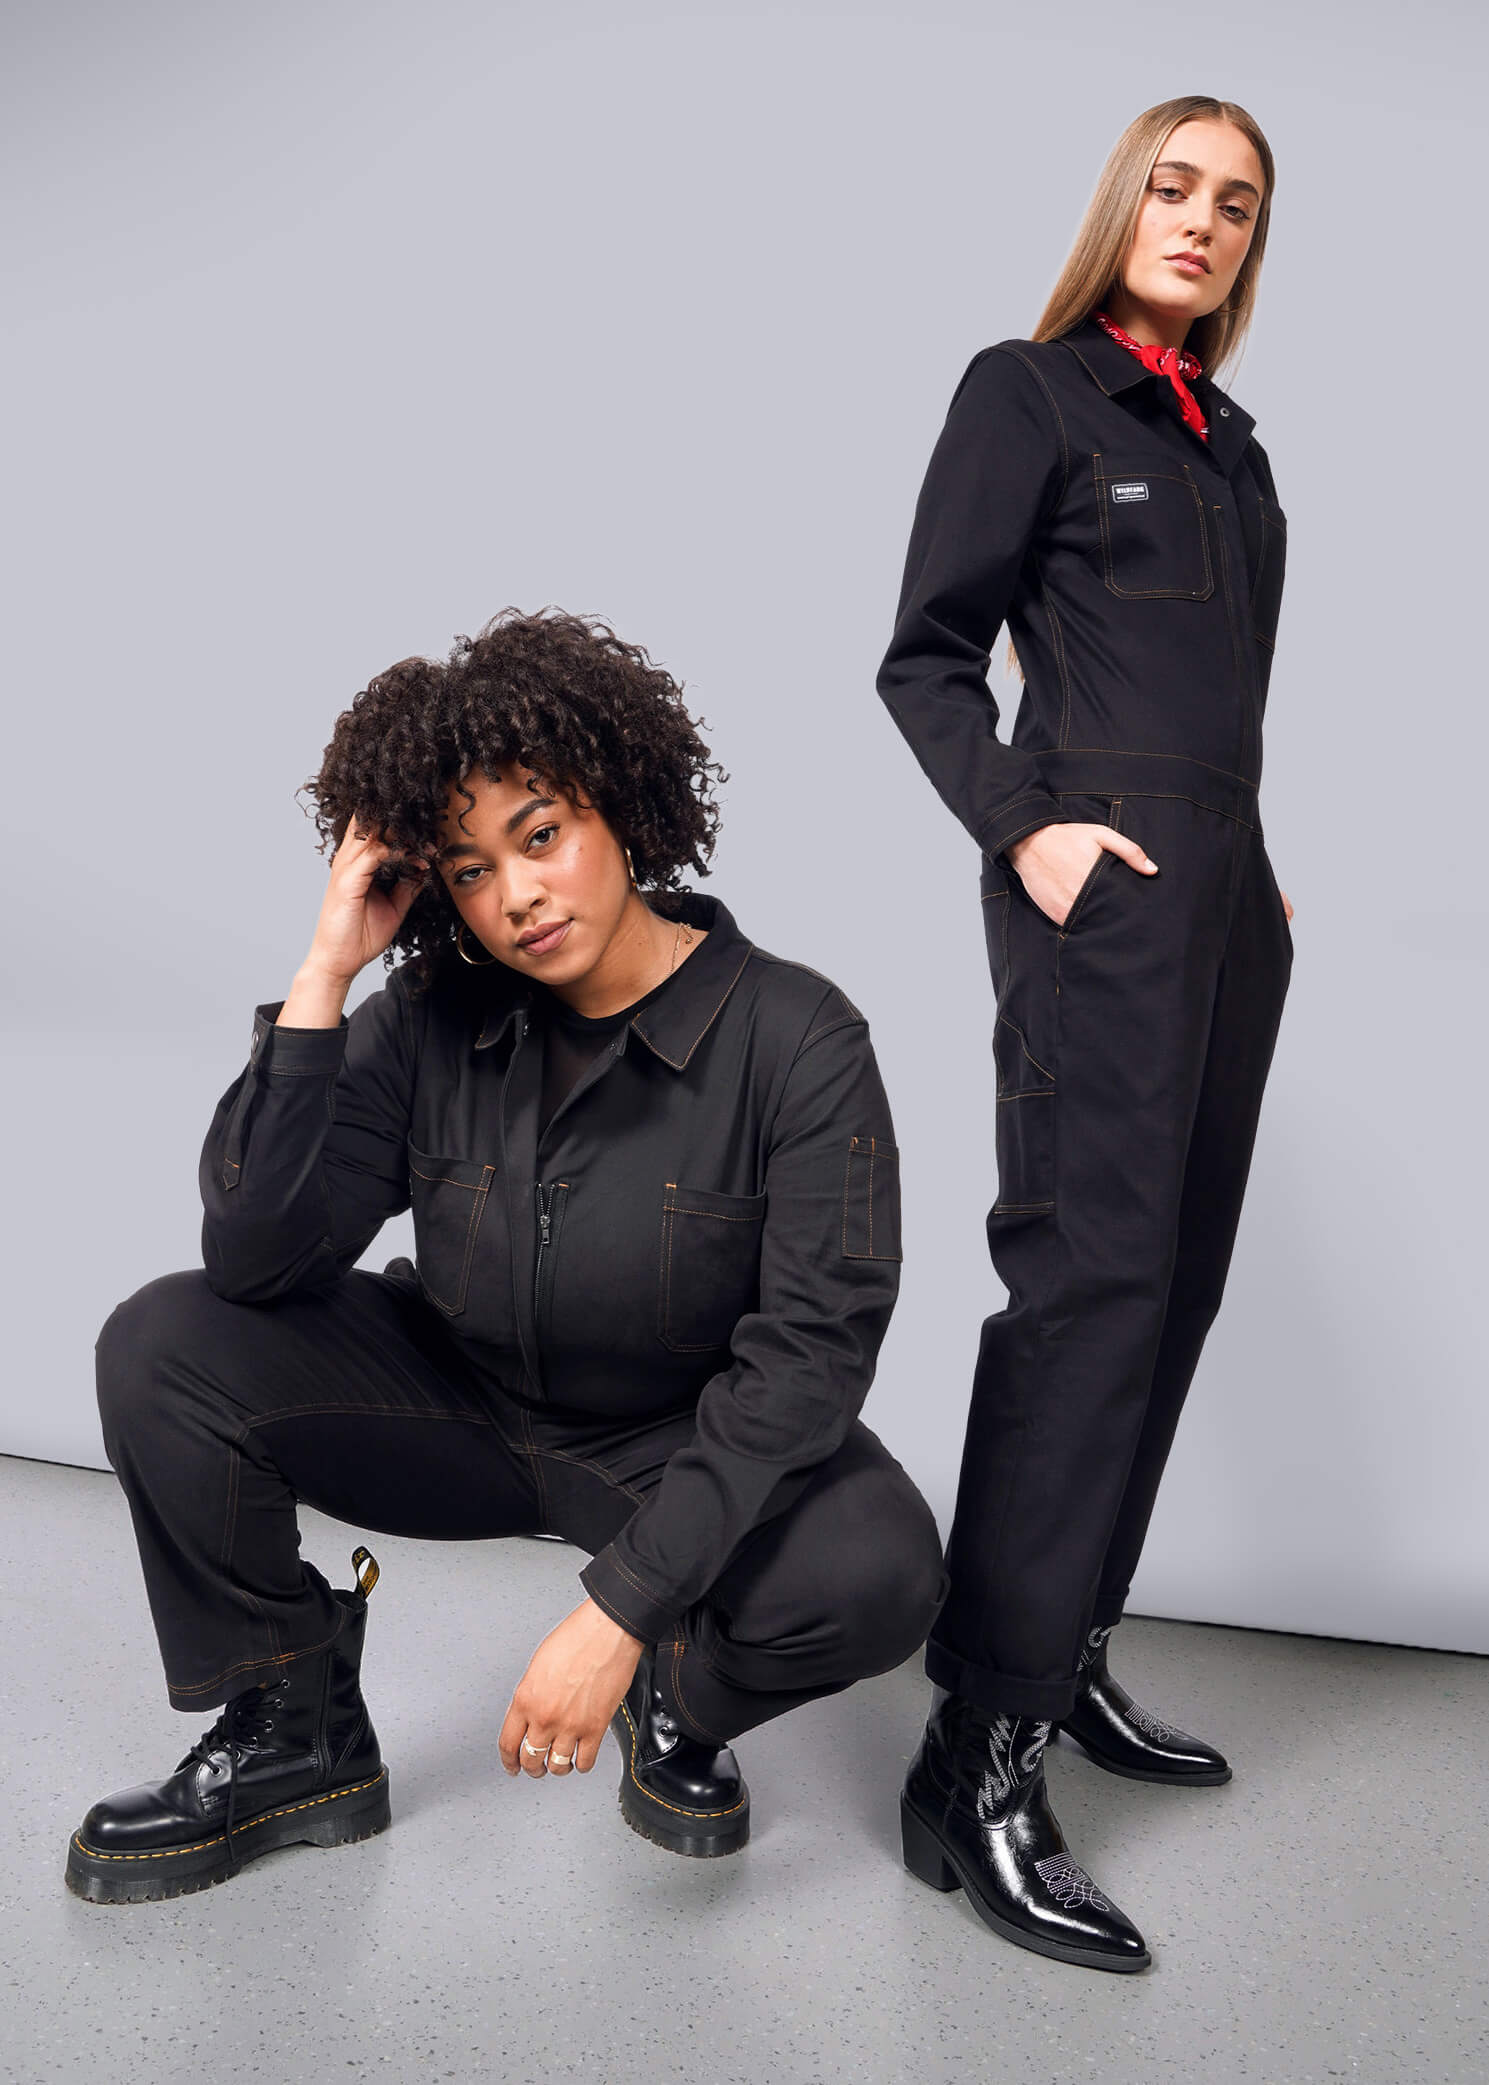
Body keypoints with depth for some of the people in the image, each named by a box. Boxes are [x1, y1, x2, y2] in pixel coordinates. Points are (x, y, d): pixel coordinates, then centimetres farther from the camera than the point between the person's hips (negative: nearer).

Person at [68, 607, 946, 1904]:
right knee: (162, 1346, -16)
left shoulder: (795, 1040, -20)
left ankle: (679, 1696, 4)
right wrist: (324, 974, -24)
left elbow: (811, 1350, -24)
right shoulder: (430, 1024, -10)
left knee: (880, 1571, -33)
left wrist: (622, 1607, -30)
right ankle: (294, 1740, 4)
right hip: (461, 1410, 3)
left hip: (690, 1444, -3)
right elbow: (255, 1255, -19)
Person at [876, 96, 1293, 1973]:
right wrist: (1027, 833, -15)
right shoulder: (1026, 391, 2)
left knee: (1173, 1282, 7)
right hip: (1098, 884, -8)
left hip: (1229, 894, 8)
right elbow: (926, 658, -3)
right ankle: (978, 1766, -9)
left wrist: (1257, 873, 14)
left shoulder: (1230, 442, 22)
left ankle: (1064, 1659, 20)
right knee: (1092, 1277, -14)